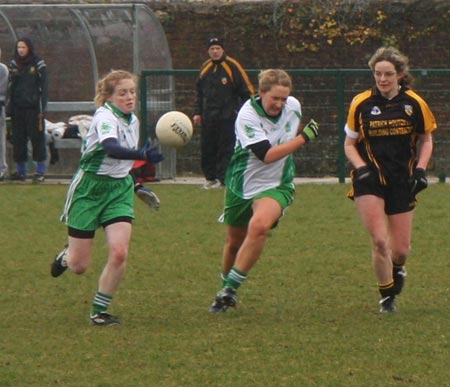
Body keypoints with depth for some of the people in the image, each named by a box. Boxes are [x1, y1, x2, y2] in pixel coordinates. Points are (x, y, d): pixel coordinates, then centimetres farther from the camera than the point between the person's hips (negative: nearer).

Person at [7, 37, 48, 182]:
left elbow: (44, 87, -4)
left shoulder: (38, 64, -3)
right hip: (18, 107, 5)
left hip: (33, 107, -5)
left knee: (37, 137, -3)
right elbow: (10, 87, 13)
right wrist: (9, 107, 6)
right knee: (18, 138, 5)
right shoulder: (14, 64, 10)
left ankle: (40, 171, 1)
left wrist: (43, 108, -10)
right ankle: (20, 170, 12)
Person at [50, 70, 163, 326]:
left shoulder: (133, 121, 6)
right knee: (79, 266, 0)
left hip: (120, 189, 6)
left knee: (119, 252, -17)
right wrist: (143, 154, -55)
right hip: (89, 188, -6)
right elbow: (111, 149, -41)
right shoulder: (105, 117, -19)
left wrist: (135, 185, 23)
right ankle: (66, 256, 39)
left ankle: (99, 312, -1)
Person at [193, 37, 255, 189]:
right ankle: (210, 177, 14)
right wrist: (198, 113, 17)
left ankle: (223, 178, -3)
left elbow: (246, 90, -4)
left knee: (226, 148, -6)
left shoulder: (232, 66, -5)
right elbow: (200, 92, 22)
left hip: (228, 116, -5)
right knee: (207, 148, 5)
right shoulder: (205, 68, 12)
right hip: (208, 118, 6)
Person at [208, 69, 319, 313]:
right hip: (243, 184, -1)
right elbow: (266, 155, -30)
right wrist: (304, 137, -27)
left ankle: (229, 289, -19)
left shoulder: (294, 106, -6)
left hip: (276, 186, 1)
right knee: (234, 241, 13)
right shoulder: (247, 116, -22)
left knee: (259, 226, -28)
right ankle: (226, 288, 42)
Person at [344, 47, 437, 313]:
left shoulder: (414, 103, -2)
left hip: (402, 181, 1)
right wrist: (362, 168, -12)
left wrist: (420, 169, -4)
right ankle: (387, 296, 5)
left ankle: (397, 269, 40)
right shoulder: (361, 104, -3)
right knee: (380, 241, -15)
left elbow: (426, 140, 11)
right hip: (370, 181, -1)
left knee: (401, 249, 2)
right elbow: (349, 144, 6)